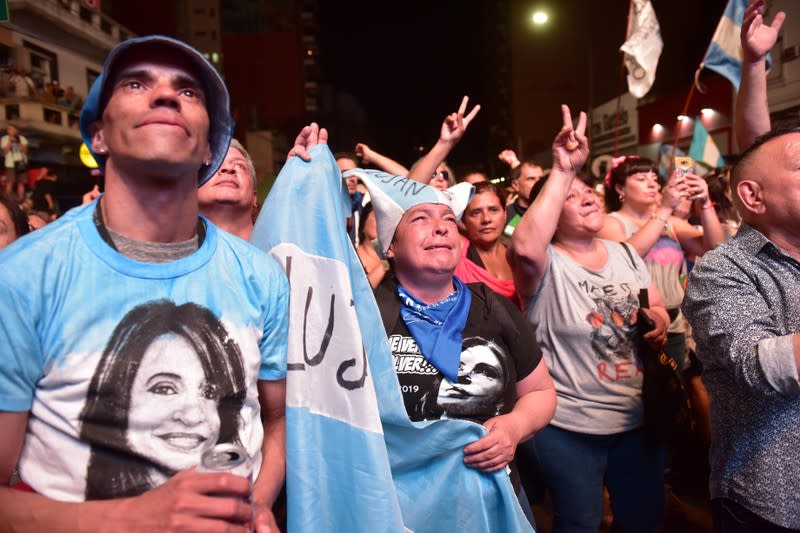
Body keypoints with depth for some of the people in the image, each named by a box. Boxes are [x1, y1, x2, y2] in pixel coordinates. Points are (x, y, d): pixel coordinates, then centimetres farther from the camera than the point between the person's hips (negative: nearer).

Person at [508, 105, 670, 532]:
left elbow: (658, 309, 15)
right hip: (568, 428, -6)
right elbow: (524, 249, -40)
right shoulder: (546, 264, -16)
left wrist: (658, 321, -9)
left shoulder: (626, 254, 5)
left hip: (638, 418, 6)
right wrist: (562, 171, -37)